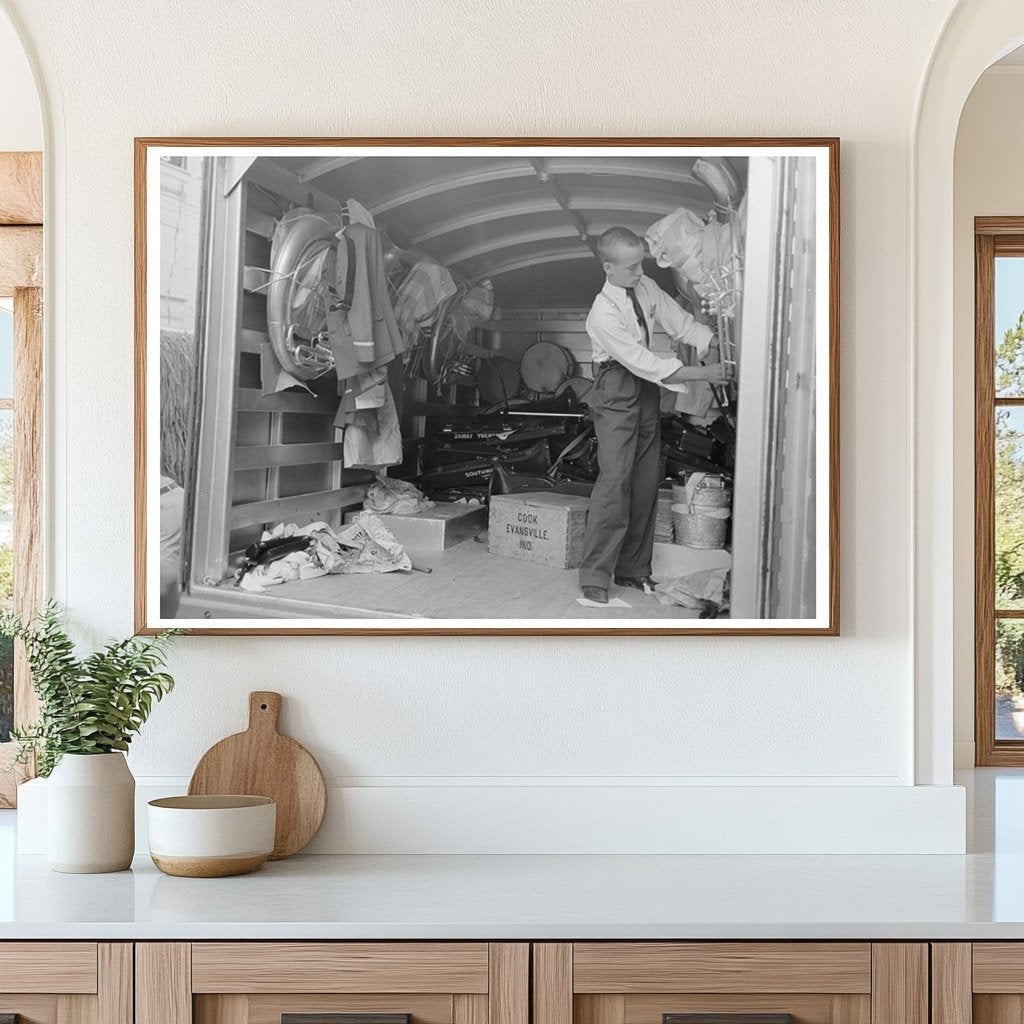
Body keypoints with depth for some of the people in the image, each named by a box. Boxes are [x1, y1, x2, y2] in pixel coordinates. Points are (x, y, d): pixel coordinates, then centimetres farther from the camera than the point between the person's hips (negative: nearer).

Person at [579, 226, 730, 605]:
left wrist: (712, 349, -11)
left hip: (646, 389, 8)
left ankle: (632, 568, 16)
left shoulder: (646, 289, 0)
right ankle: (595, 576, -13)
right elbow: (644, 363, -24)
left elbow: (680, 321, 7)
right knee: (615, 479, -16)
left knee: (645, 481, 7)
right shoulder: (603, 314, -22)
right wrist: (703, 374, -23)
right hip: (617, 392, -8)